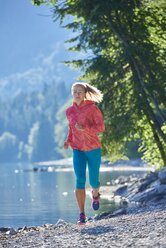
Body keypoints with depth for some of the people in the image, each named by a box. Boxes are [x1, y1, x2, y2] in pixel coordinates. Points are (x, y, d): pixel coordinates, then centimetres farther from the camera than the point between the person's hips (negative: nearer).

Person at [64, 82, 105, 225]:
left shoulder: (92, 108, -6)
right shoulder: (69, 111, 8)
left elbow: (101, 127, -9)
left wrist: (84, 128, -24)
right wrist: (68, 141, 5)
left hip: (93, 148, -2)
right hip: (78, 150, 2)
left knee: (93, 181, 4)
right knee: (80, 180, -13)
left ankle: (95, 195, 43)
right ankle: (82, 215, -14)